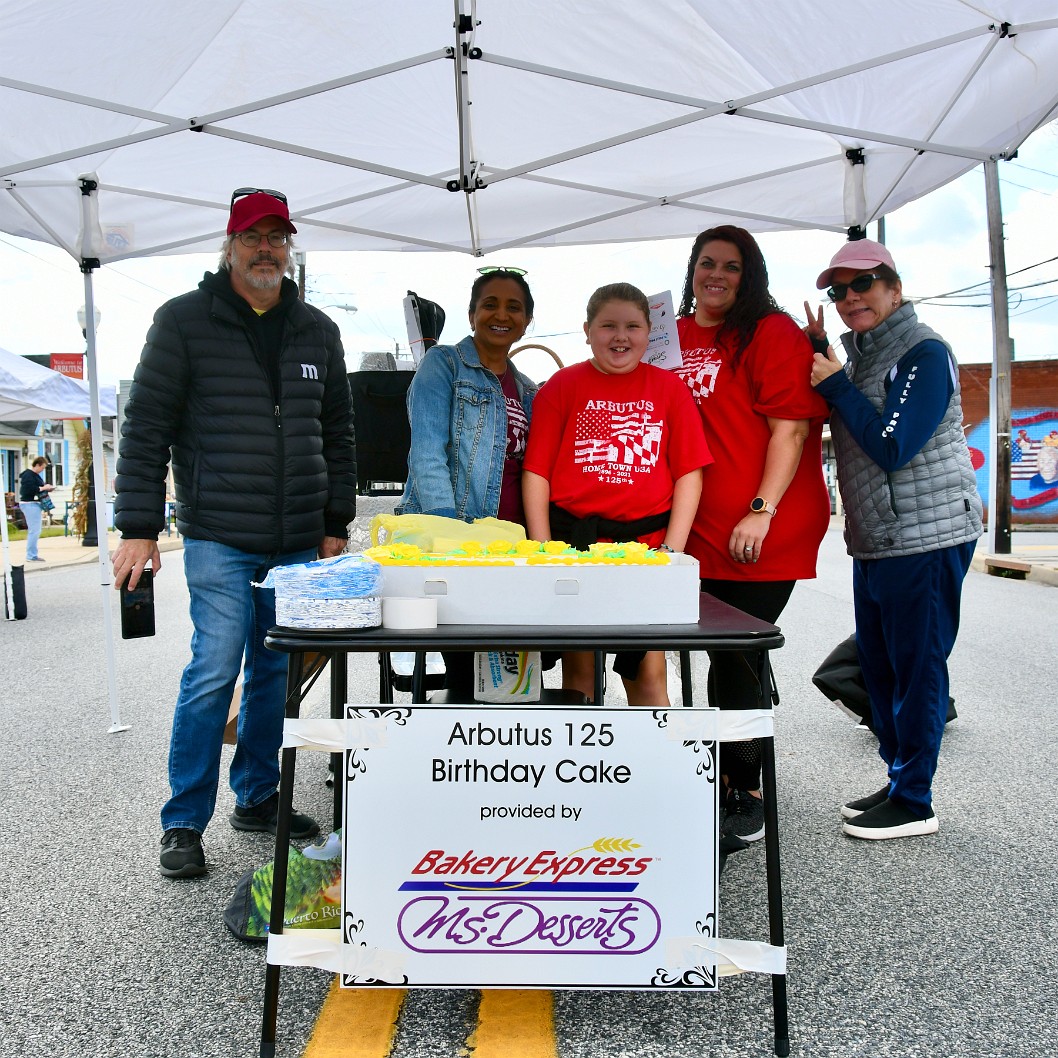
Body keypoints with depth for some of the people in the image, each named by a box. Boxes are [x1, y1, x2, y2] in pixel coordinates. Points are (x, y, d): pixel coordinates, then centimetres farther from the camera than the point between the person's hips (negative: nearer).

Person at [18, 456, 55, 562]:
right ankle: (31, 555, -8)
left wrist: (46, 487, 8)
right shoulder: (28, 475, -13)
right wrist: (43, 488, -16)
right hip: (30, 504, -11)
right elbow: (29, 489, -23)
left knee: (34, 531, 14)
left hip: (35, 504, 11)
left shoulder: (35, 474, 17)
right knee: (34, 530, -11)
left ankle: (33, 554, 20)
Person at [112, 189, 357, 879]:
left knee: (275, 673, 10)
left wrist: (336, 524, 11)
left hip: (298, 544, 4)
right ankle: (184, 823, 12)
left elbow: (337, 434, 16)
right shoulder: (185, 321, 1)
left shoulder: (317, 331, 13)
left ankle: (257, 798, 27)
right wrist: (139, 528, -7)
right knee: (215, 672, -6)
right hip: (218, 538, -4)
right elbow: (146, 427, -2)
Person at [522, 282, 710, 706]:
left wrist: (672, 548, -4)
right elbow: (536, 472, 2)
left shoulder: (669, 388, 8)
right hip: (573, 539, 0)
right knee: (578, 670, 7)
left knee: (648, 673, 1)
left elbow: (689, 473, 5)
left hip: (646, 543, 0)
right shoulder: (562, 386, 6)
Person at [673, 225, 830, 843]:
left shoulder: (772, 332, -4)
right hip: (700, 536, 6)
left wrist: (762, 511, -19)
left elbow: (792, 424, -12)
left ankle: (744, 791, 14)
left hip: (761, 537, -6)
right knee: (730, 662, 15)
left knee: (733, 662, -3)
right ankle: (737, 781, 32)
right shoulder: (675, 338, 14)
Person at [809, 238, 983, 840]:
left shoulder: (923, 352, -12)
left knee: (916, 667, -1)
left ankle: (914, 802, 11)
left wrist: (836, 384, -13)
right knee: (880, 667, 14)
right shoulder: (860, 355, 15)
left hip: (927, 537, -9)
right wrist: (818, 354, 7)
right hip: (875, 542, 9)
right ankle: (900, 782, 29)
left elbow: (893, 447, -20)